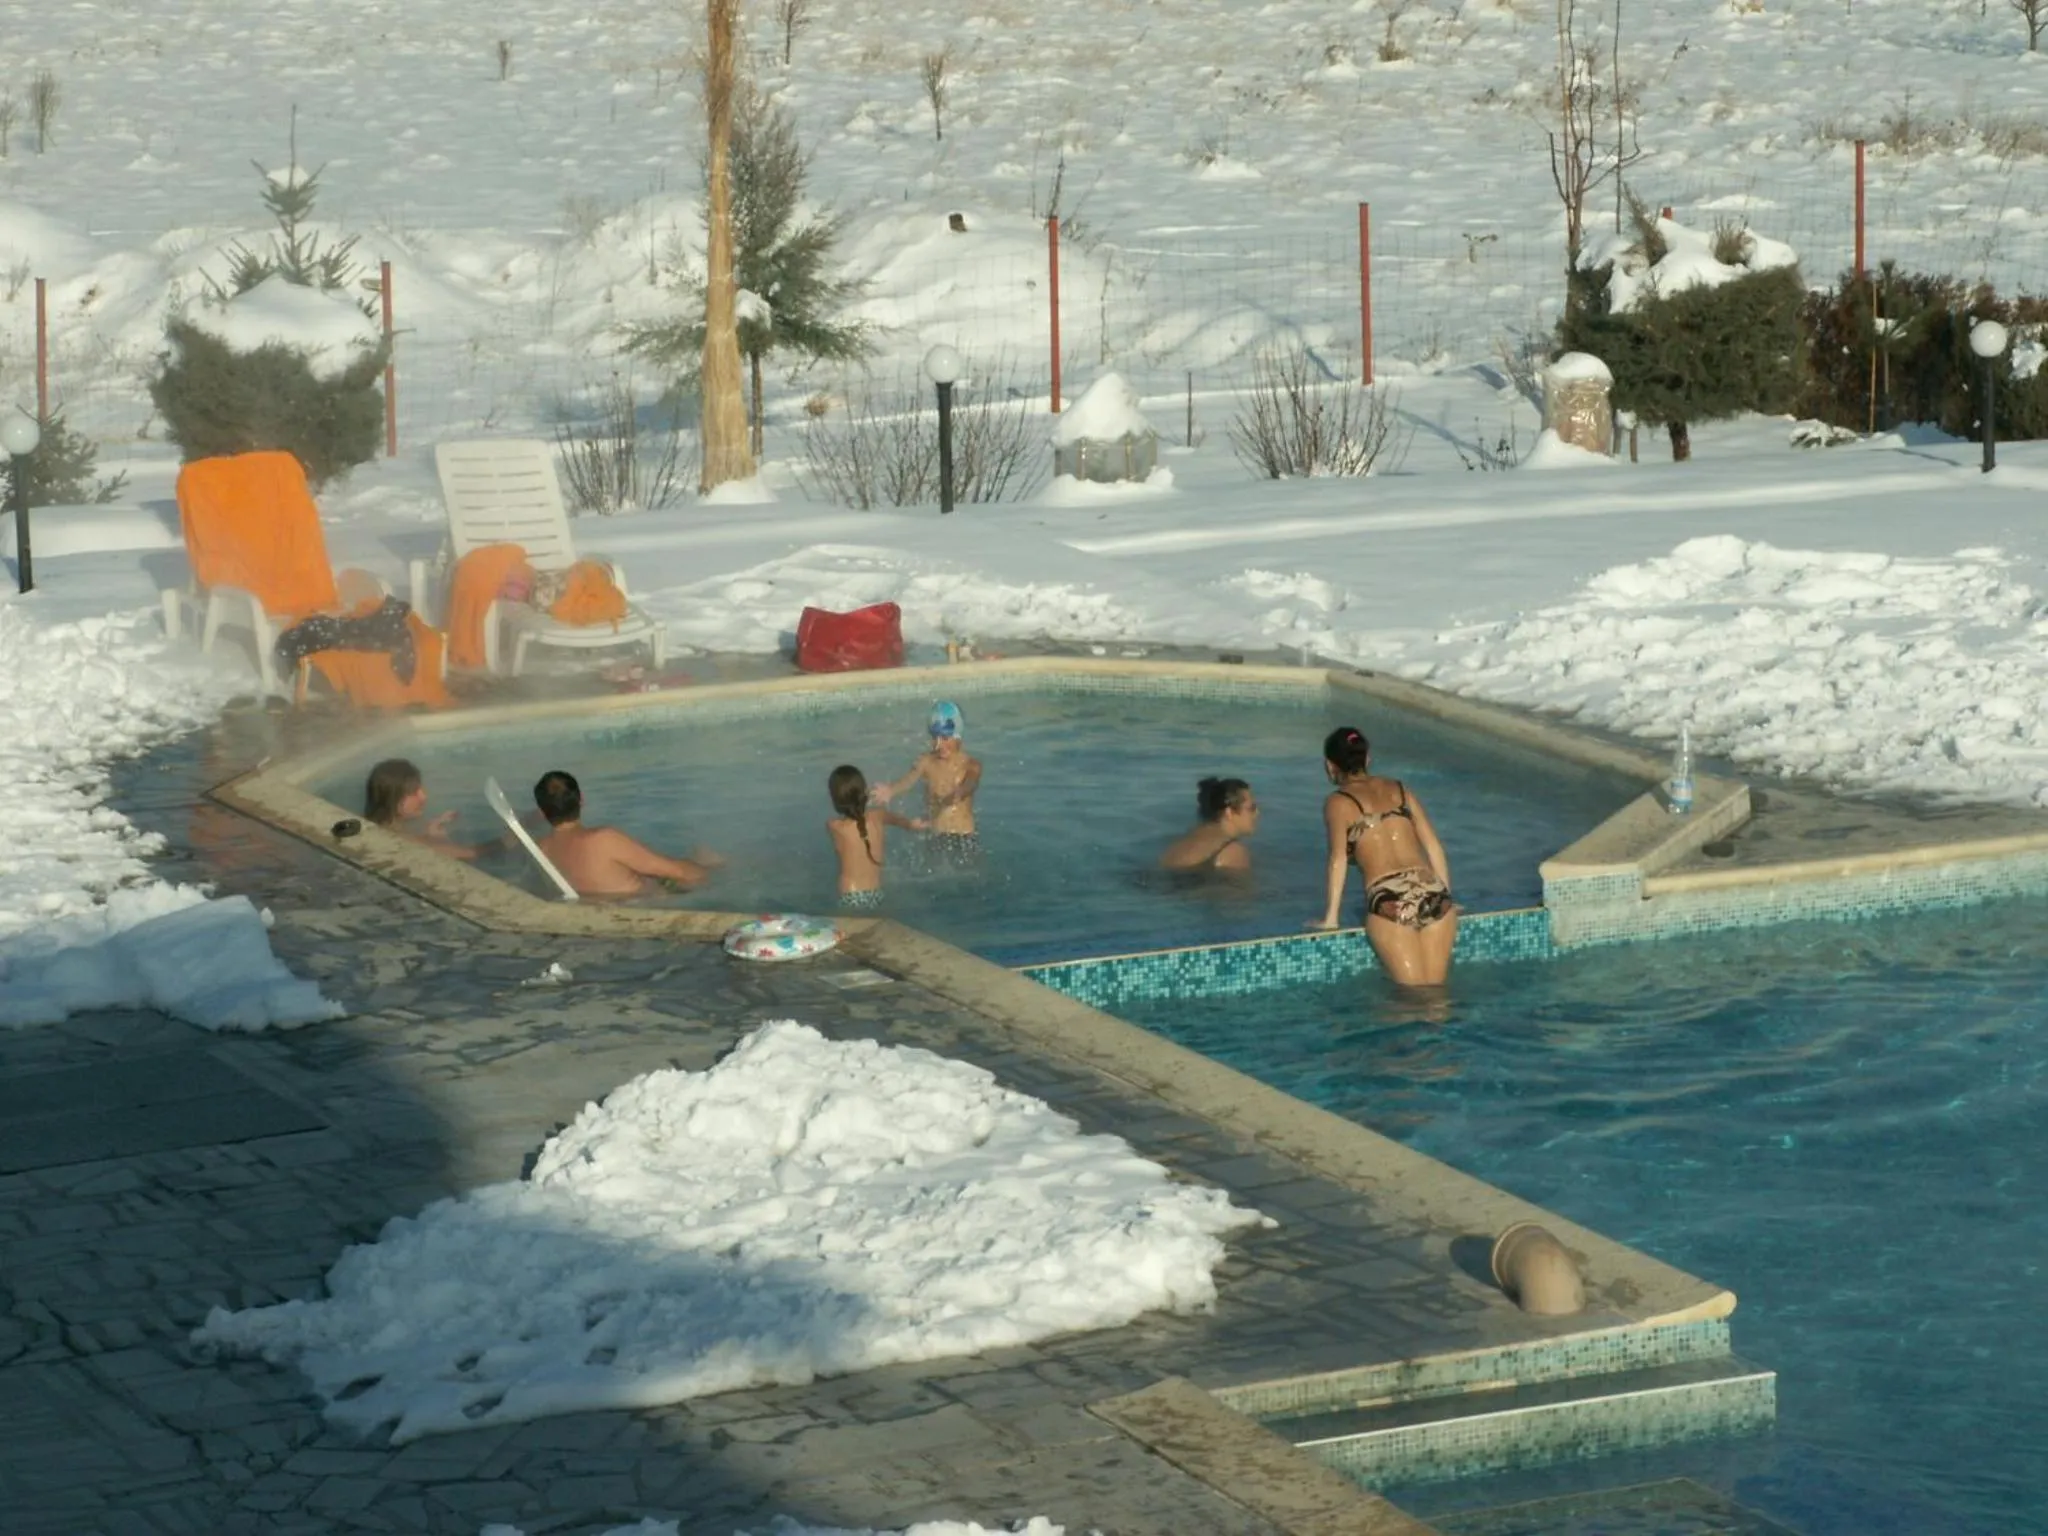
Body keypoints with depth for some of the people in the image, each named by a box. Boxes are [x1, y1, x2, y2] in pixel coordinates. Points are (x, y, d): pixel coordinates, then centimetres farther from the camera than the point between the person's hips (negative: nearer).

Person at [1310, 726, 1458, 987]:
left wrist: (1330, 918, 0)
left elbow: (1339, 860, -3)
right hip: (1432, 891, 4)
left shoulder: (1339, 802, 9)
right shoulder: (1399, 789, 23)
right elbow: (1434, 847, 21)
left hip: (1389, 899, -4)